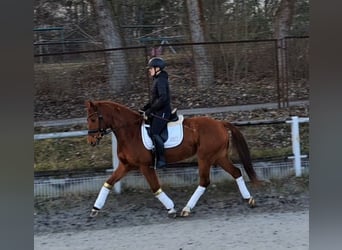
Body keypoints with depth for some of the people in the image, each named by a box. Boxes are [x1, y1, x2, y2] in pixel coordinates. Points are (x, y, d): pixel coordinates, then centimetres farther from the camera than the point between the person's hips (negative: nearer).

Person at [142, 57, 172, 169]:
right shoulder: (157, 80, 16)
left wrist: (151, 109, -20)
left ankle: (161, 160, -14)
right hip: (158, 111, 11)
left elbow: (162, 98, -25)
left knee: (155, 133, -17)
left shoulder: (161, 81, -17)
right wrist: (147, 107, 13)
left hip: (162, 112, -11)